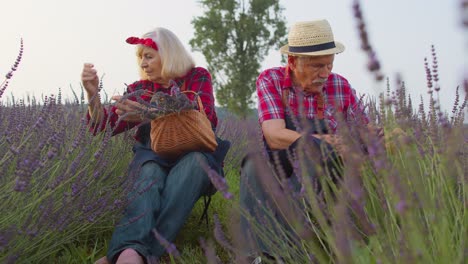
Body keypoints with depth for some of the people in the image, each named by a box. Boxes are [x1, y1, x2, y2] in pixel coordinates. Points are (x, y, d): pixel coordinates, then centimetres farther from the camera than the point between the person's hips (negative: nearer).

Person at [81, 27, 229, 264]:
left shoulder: (198, 77, 4)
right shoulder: (139, 89, 11)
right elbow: (105, 124, 5)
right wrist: (92, 93, -14)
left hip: (194, 155, -1)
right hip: (154, 157, 1)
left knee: (195, 161, -38)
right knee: (150, 175, -35)